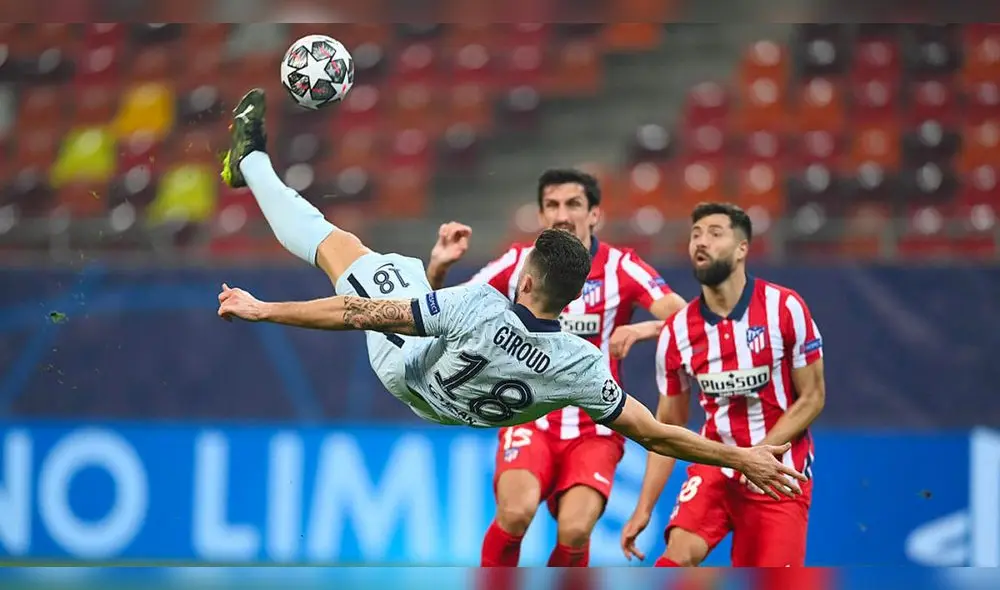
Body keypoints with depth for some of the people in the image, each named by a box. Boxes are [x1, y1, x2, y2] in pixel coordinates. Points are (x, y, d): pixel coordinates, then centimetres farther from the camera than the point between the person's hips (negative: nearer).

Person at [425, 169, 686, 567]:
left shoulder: (619, 267, -6)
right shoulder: (518, 264, -1)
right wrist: (438, 266, -16)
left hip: (595, 432, -1)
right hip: (530, 422, 1)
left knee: (574, 530, -24)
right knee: (516, 512, -28)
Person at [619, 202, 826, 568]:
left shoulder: (785, 308, -11)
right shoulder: (677, 331, -3)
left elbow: (812, 398, -6)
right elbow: (668, 425, 6)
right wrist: (643, 510, 2)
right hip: (715, 465, 2)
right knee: (679, 555, -20)